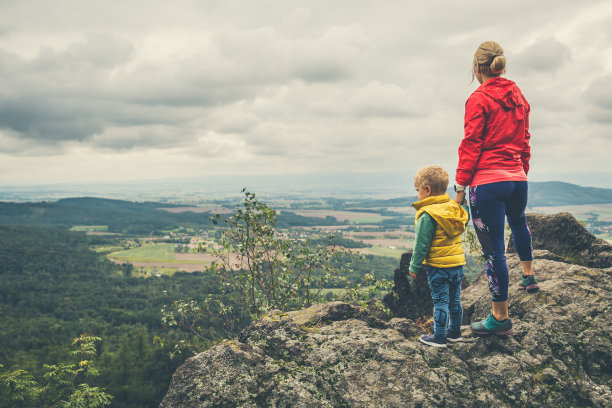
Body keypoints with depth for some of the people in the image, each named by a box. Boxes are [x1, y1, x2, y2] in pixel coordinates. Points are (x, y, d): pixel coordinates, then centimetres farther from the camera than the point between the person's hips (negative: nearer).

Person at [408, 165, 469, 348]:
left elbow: (421, 244, -15)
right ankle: (455, 332, 29)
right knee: (455, 300, 16)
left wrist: (415, 267, -7)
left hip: (438, 266, -7)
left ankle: (439, 337, 8)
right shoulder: (454, 208, 5)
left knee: (441, 301, 0)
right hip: (458, 264, 7)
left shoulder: (427, 215, -17)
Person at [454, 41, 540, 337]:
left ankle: (500, 318, 8)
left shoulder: (479, 99, -8)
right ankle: (528, 275, 55)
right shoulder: (518, 98, 11)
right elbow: (524, 141, 16)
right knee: (518, 222, 37)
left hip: (487, 182, -7)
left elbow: (471, 145, -11)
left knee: (494, 250, -1)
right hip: (517, 179, 7)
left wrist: (460, 185, -9)